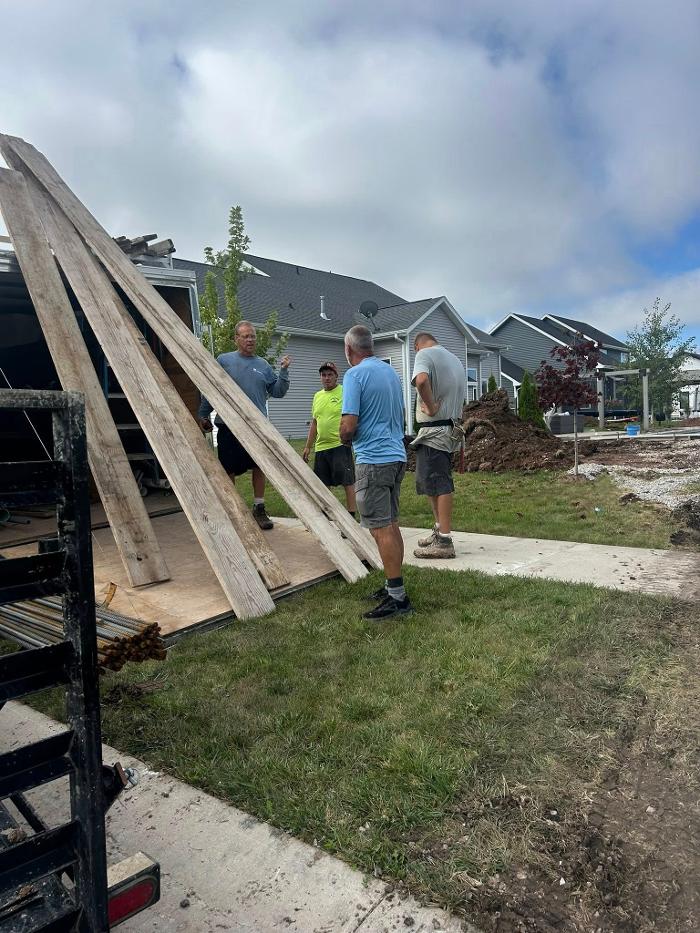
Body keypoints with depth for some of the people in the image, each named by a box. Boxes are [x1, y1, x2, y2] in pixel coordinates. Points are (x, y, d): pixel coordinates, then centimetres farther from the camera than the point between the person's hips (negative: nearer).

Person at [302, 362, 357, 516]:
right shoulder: (317, 396, 16)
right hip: (320, 447, 7)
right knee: (322, 484, 12)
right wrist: (307, 447, 18)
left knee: (347, 482, -3)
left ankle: (351, 515, 4)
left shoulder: (345, 392, -4)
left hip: (340, 445, -7)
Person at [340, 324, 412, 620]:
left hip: (372, 460, -9)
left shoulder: (355, 375, -12)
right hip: (397, 455, 9)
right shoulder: (391, 372, 14)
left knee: (381, 529, -5)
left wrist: (345, 438, 4)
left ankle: (398, 597, -1)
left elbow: (348, 426, -18)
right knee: (391, 524, 14)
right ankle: (394, 586, 23)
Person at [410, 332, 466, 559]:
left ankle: (444, 542, -3)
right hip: (451, 429, 9)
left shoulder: (424, 354, -7)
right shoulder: (455, 359, 19)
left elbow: (421, 379, -31)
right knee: (430, 482, 18)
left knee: (439, 485, -6)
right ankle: (440, 529, 28)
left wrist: (431, 406, -19)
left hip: (434, 431, -9)